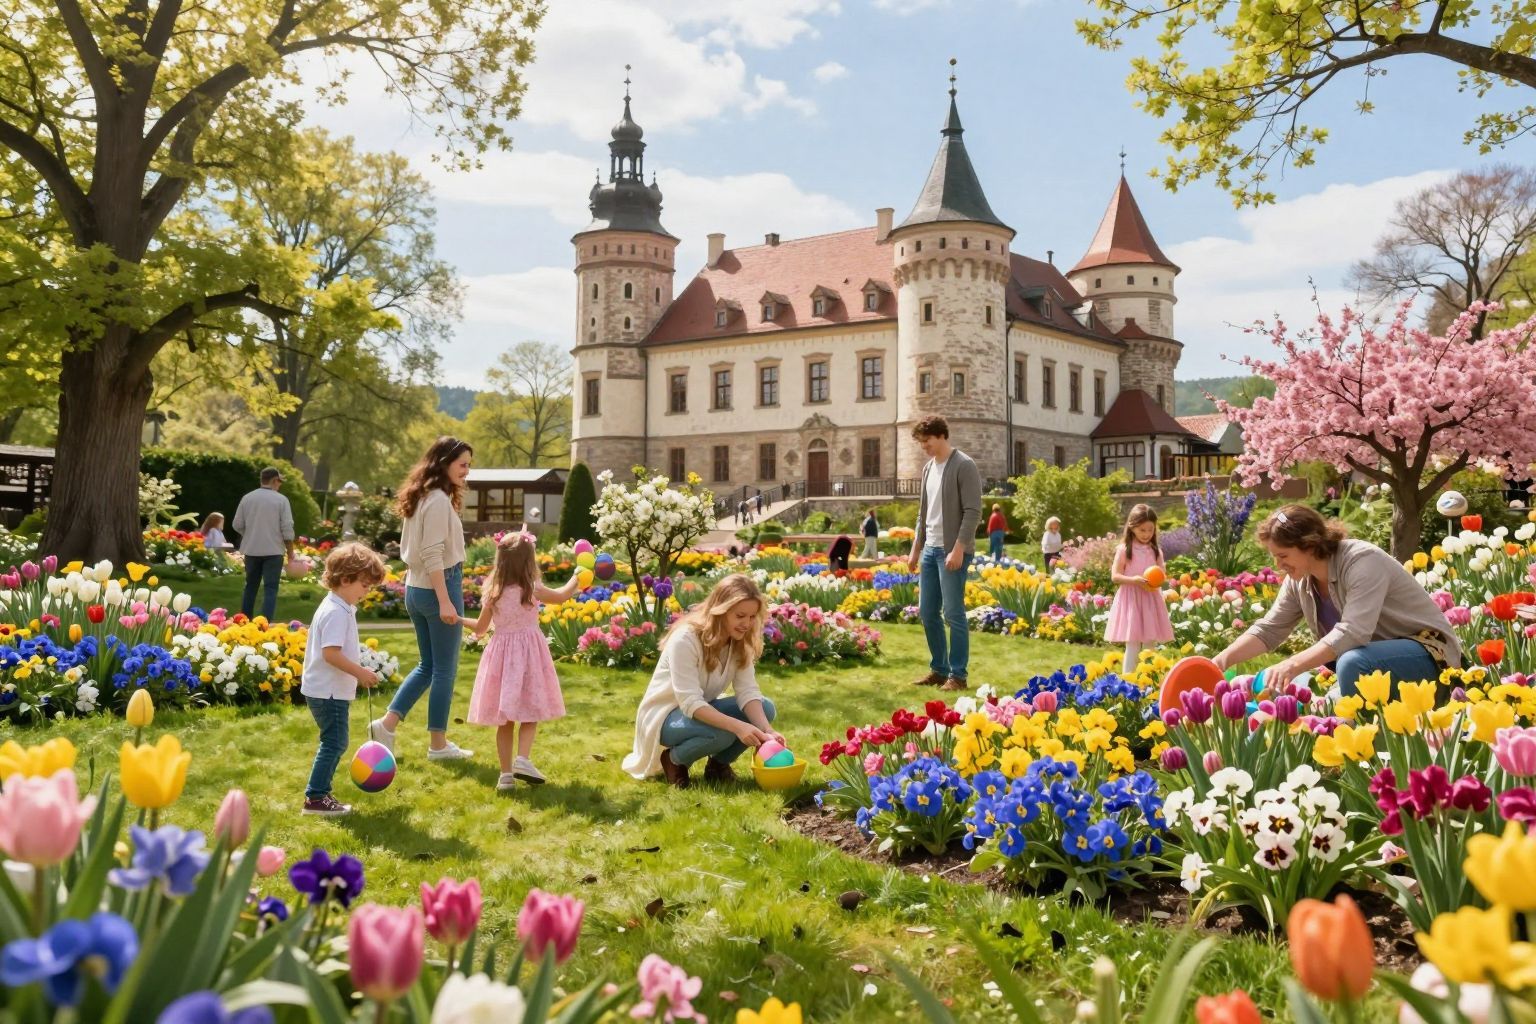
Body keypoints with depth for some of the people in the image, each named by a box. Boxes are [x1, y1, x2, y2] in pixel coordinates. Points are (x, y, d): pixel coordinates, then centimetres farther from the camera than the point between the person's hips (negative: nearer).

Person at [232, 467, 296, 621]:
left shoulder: (247, 498, 1)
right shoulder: (281, 500, -8)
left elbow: (237, 525, 5)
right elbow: (287, 528, -9)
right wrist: (290, 550, 1)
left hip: (251, 550, 4)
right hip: (273, 550, -4)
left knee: (251, 586, 17)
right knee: (270, 589, -2)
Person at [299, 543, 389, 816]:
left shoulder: (341, 608, 13)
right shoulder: (336, 612, -20)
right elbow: (330, 653, -27)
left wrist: (357, 671, 20)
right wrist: (359, 672, -24)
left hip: (331, 690, 11)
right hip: (328, 692, -11)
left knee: (334, 743, 16)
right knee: (334, 743, -5)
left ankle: (318, 794, 22)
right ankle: (316, 797, 0)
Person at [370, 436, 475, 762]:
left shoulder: (421, 497, 13)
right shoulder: (439, 499, -15)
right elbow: (433, 554, -21)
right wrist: (445, 601, -23)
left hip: (415, 588, 9)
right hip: (438, 587, -9)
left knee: (427, 665, 18)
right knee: (445, 669, 2)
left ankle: (387, 724, 12)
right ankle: (438, 744, 9)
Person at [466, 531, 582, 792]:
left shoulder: (493, 592, -1)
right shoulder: (532, 589, -8)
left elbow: (480, 628, 9)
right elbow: (561, 597, 8)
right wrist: (576, 578, 27)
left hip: (501, 652, 3)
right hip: (528, 653, -3)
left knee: (505, 720, 7)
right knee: (530, 713, 7)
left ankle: (506, 774, 9)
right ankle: (522, 759, -12)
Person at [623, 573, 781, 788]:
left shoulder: (741, 642, -8)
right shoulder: (685, 639, -29)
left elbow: (748, 692, -17)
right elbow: (690, 703, -34)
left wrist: (766, 729, -35)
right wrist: (737, 727, -44)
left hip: (701, 711, 7)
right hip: (664, 716, -7)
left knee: (765, 708, -15)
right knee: (722, 733, -35)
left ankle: (718, 764, 6)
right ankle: (673, 760, -4)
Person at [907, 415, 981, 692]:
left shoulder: (964, 466, -10)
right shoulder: (928, 467, 14)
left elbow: (973, 511, -15)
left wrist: (958, 549, -20)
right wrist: (915, 548, 18)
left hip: (953, 551, -8)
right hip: (930, 550, 8)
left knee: (953, 613, -5)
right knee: (927, 612, 10)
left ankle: (958, 675, 3)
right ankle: (939, 669, 21)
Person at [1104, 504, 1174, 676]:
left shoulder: (1156, 551, 7)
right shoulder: (1124, 549, -5)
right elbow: (1114, 576, -7)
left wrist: (1157, 582, -14)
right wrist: (1134, 580, -22)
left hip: (1151, 600, 4)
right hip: (1130, 599, -4)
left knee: (1150, 645, 8)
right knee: (1132, 646, -6)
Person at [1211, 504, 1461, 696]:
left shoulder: (1363, 562, -25)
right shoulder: (1299, 580, -2)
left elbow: (1352, 633, -35)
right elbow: (1268, 630, 0)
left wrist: (1293, 665, -42)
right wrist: (1223, 660, -16)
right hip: (1376, 654, 8)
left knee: (1352, 664, -35)